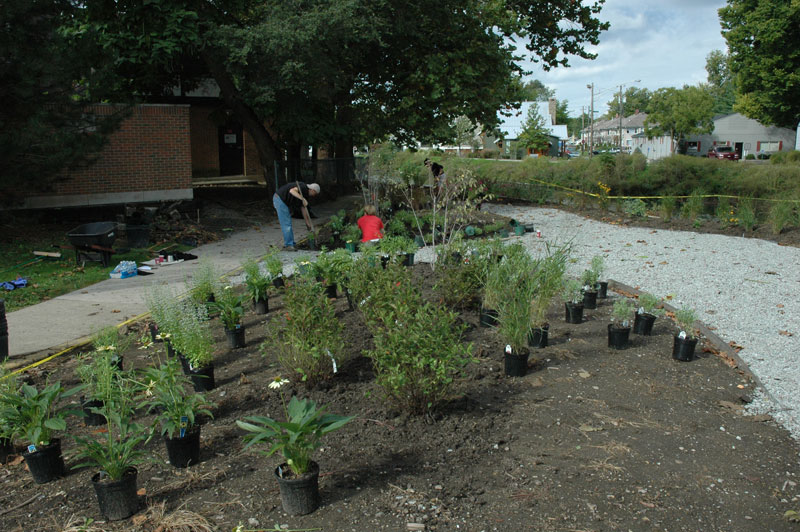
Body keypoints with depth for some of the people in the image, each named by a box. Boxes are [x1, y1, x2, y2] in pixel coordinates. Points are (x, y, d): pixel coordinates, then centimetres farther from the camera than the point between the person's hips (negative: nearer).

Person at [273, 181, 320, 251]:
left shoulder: (305, 194, 14)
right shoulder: (303, 187, -15)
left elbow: (303, 208, 22)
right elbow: (292, 191, -33)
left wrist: (307, 222, 24)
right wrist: (303, 199, -38)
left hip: (283, 201, 11)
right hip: (280, 199, -11)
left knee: (288, 224, 15)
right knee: (286, 224, -9)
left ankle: (290, 244, 21)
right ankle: (288, 245, -5)